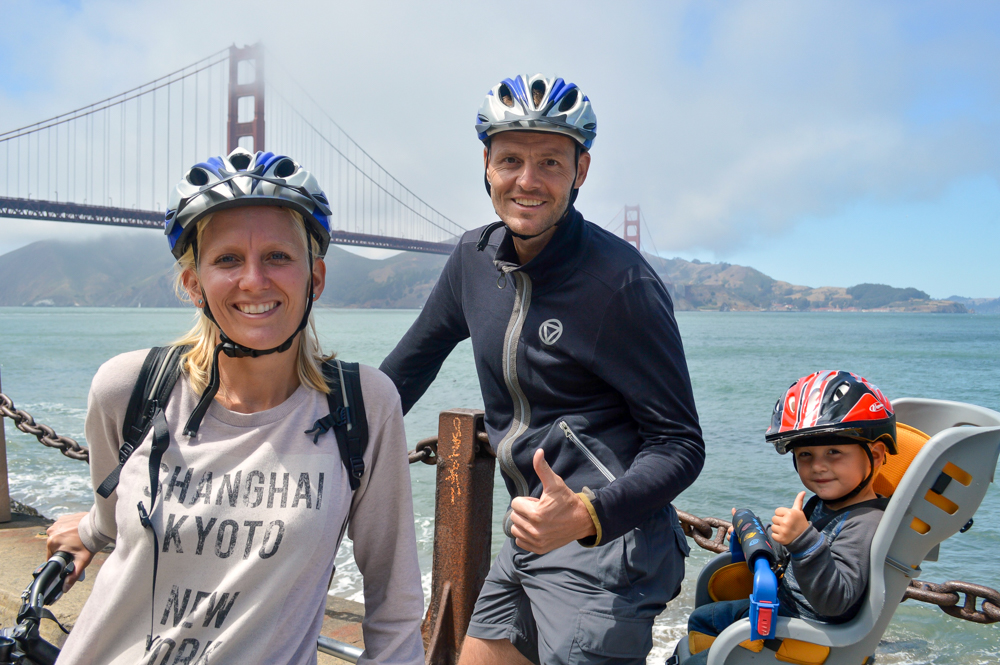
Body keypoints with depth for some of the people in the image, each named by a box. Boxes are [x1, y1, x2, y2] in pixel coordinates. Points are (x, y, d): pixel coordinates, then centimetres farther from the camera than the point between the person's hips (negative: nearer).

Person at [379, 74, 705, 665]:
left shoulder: (619, 282, -18)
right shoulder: (475, 259, 3)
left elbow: (681, 444, -17)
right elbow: (412, 362, 17)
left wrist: (585, 515, -32)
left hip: (606, 544, -7)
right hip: (529, 540, 7)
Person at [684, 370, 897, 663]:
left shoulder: (866, 524, -28)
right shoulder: (821, 505, 1)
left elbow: (835, 600, -37)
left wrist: (803, 540, -47)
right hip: (778, 605, 10)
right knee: (701, 620, 27)